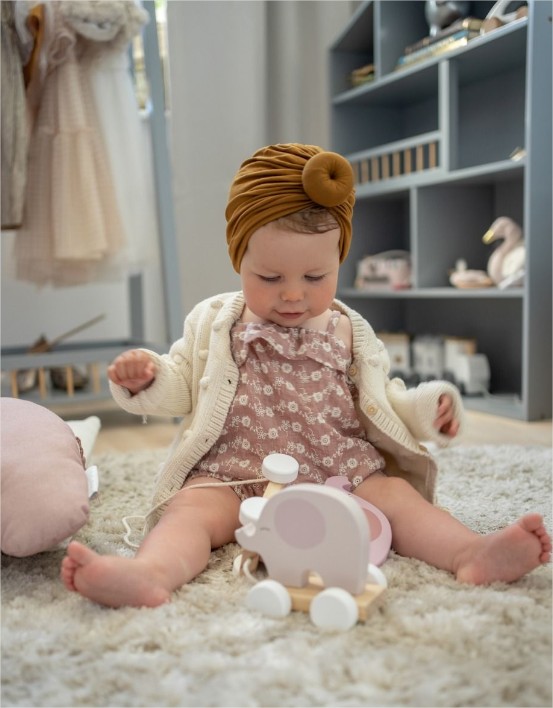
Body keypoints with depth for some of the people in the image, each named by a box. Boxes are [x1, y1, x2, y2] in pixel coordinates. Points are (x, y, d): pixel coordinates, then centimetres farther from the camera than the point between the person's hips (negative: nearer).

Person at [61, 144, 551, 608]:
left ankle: (470, 553, -37)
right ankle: (151, 572, -52)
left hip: (342, 475, 2)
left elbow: (381, 400, 19)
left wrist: (424, 408, 0)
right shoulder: (213, 323, 8)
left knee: (394, 493, -20)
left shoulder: (350, 333, 12)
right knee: (192, 507, -28)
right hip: (233, 478, -1)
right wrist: (143, 379, -8)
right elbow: (178, 387, 13)